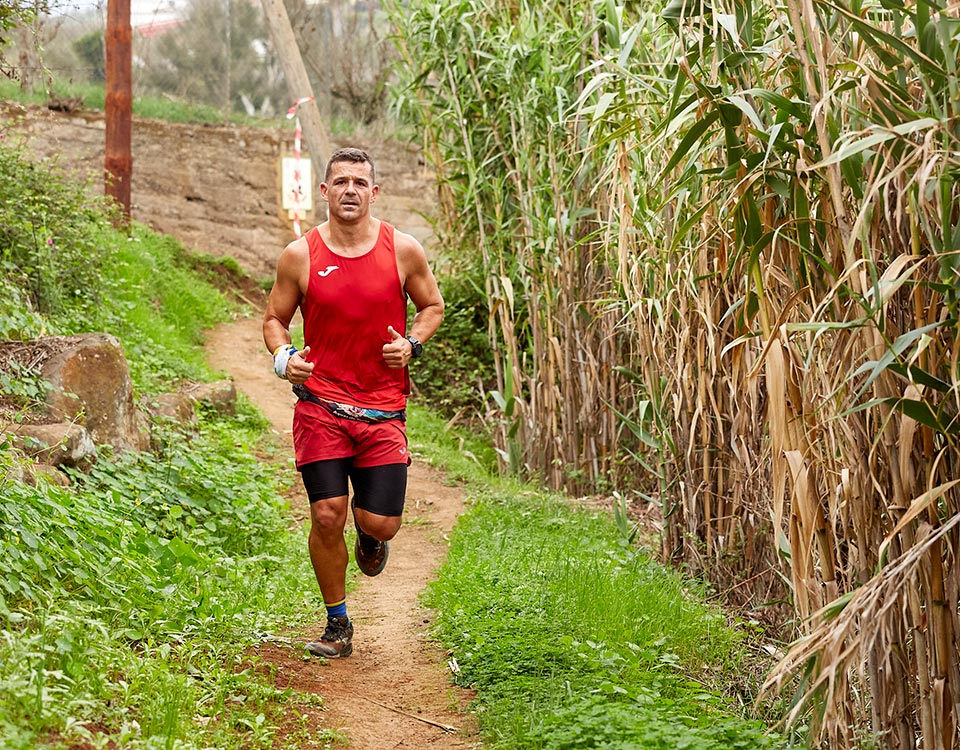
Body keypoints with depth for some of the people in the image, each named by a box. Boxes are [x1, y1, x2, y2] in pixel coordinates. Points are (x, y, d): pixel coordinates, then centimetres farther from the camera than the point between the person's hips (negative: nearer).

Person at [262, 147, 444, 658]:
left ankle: (370, 534, 37)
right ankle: (337, 626, 14)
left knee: (381, 523, -4)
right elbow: (274, 318, 10)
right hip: (320, 406, 0)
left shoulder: (403, 250, 0)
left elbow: (433, 306, 14)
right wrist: (283, 357, -11)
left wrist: (412, 344, -6)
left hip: (383, 409, 1)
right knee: (327, 516, -6)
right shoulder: (299, 256, -1)